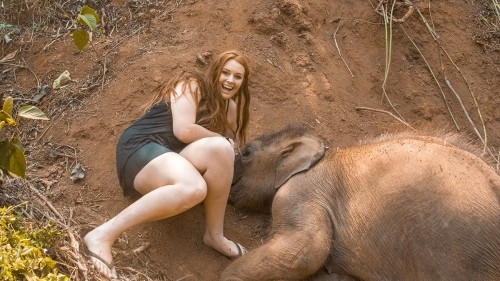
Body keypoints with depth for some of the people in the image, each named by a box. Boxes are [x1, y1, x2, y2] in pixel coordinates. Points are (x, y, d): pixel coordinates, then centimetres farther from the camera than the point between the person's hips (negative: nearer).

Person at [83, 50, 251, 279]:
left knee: (221, 149, -26)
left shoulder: (227, 106, 22)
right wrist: (222, 138, -3)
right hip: (141, 148, -6)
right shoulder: (191, 86, -1)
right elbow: (184, 131, -14)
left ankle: (214, 235, -17)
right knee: (194, 187, -39)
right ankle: (103, 235, -37)